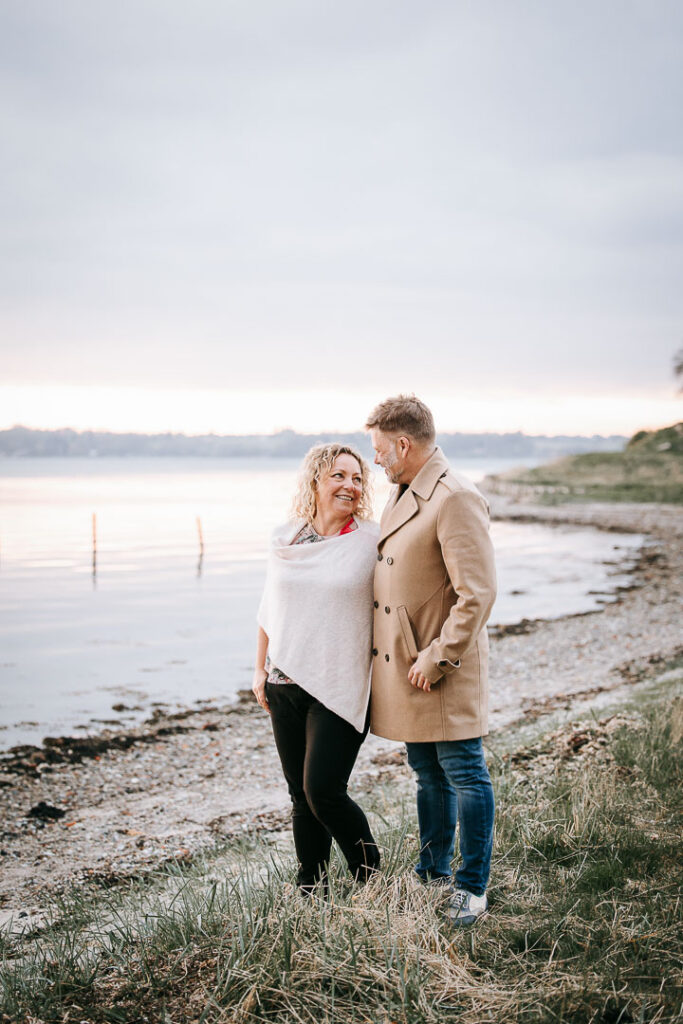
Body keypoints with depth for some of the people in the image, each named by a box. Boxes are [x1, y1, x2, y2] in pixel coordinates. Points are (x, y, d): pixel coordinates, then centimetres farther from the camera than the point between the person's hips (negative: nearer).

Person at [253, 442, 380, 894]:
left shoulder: (373, 540, -5)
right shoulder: (285, 540, 8)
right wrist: (260, 669, 16)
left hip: (339, 689, -4)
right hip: (285, 685, 4)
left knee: (323, 791, -10)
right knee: (301, 795, 9)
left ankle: (370, 875, 15)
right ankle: (311, 891, 22)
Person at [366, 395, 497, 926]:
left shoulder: (456, 499, -18)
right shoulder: (403, 494, 13)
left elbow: (478, 593, -23)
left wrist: (437, 658, -19)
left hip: (445, 667, -9)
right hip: (406, 662, 9)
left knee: (464, 774, 1)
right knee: (428, 775, 18)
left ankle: (472, 888, 13)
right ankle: (433, 873, 30)